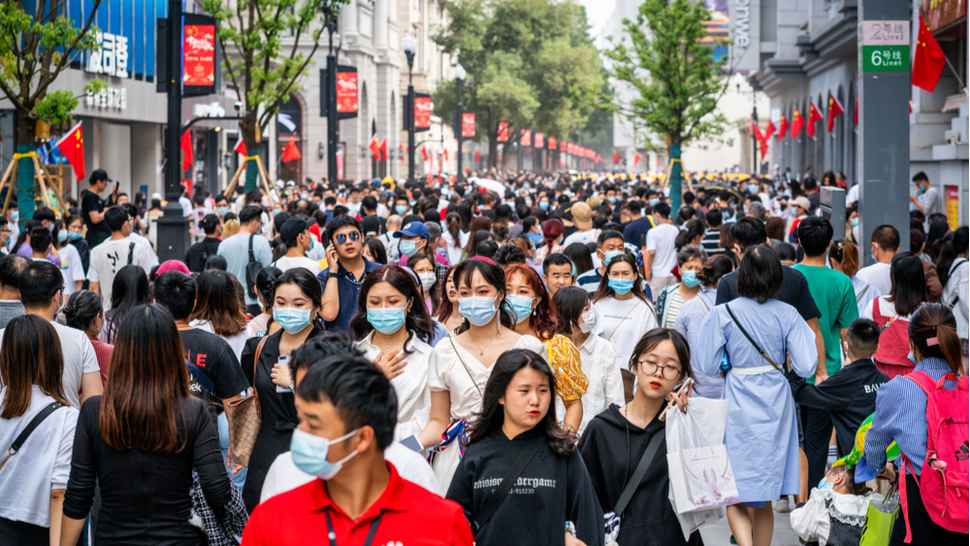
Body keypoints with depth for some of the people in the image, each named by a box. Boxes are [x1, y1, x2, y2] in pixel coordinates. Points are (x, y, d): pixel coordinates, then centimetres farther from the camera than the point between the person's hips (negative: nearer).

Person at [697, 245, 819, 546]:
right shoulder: (787, 314, -5)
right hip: (775, 406, 3)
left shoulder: (722, 314, -10)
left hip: (739, 406, -2)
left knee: (735, 493, 3)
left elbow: (708, 366, -7)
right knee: (764, 500, 16)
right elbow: (805, 367, -7)